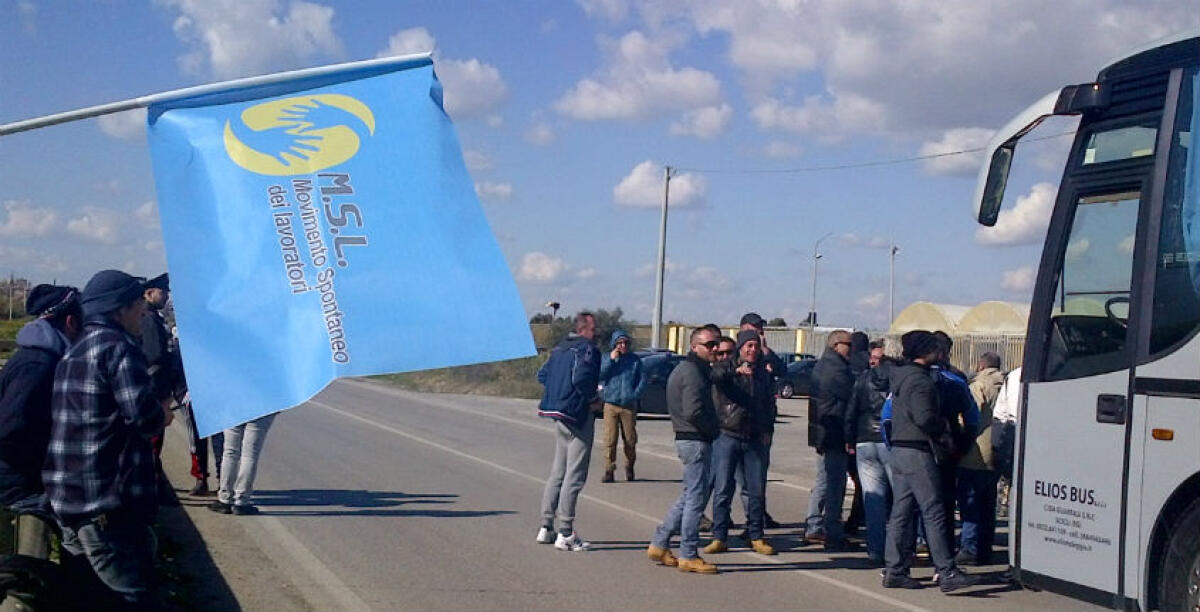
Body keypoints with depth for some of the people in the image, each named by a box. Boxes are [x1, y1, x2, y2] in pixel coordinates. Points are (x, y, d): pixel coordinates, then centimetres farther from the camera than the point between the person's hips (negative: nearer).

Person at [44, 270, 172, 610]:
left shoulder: (73, 353, 18)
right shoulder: (119, 347, -11)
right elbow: (144, 416, -21)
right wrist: (162, 415, 0)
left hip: (66, 501, 10)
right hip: (109, 504, -9)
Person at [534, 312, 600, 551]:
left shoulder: (560, 349, 14)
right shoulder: (587, 349, -13)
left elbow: (542, 375, 17)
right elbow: (581, 379, -27)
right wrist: (594, 398, -11)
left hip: (561, 415, 9)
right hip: (579, 416, -9)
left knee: (557, 472, 16)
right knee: (574, 475, -5)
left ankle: (546, 527, 20)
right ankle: (565, 534, -4)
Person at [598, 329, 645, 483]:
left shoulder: (635, 360, 6)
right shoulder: (607, 358, 7)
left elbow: (642, 380, 6)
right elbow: (600, 376, -5)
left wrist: (635, 394, -9)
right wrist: (611, 360, -12)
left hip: (629, 406, 1)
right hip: (611, 405, 0)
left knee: (630, 439, 4)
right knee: (610, 439, -6)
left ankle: (629, 467, 22)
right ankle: (608, 470, -2)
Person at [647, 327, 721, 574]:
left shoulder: (686, 369, 18)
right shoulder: (692, 372, -15)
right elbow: (693, 412, -23)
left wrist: (712, 429, 12)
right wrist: (714, 430, -10)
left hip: (689, 439, 10)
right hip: (696, 440, -10)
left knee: (690, 496, 16)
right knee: (696, 497, -4)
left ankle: (659, 545, 19)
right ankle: (688, 556, 2)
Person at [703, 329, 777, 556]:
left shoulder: (763, 373, 14)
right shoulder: (726, 366, 1)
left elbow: (770, 404, 22)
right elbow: (715, 375, -23)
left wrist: (767, 429, 10)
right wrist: (735, 370, -40)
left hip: (755, 439, 4)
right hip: (727, 435, -4)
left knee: (756, 490, 6)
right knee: (723, 490, -2)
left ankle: (756, 537, 16)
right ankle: (719, 538, 4)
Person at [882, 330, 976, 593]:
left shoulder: (901, 376, 16)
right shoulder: (920, 381, -14)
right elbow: (925, 418, -24)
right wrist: (944, 426, -4)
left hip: (899, 450, 10)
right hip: (918, 453, -10)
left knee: (901, 512, 10)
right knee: (934, 512, -8)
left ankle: (894, 570, 12)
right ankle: (947, 572, -8)